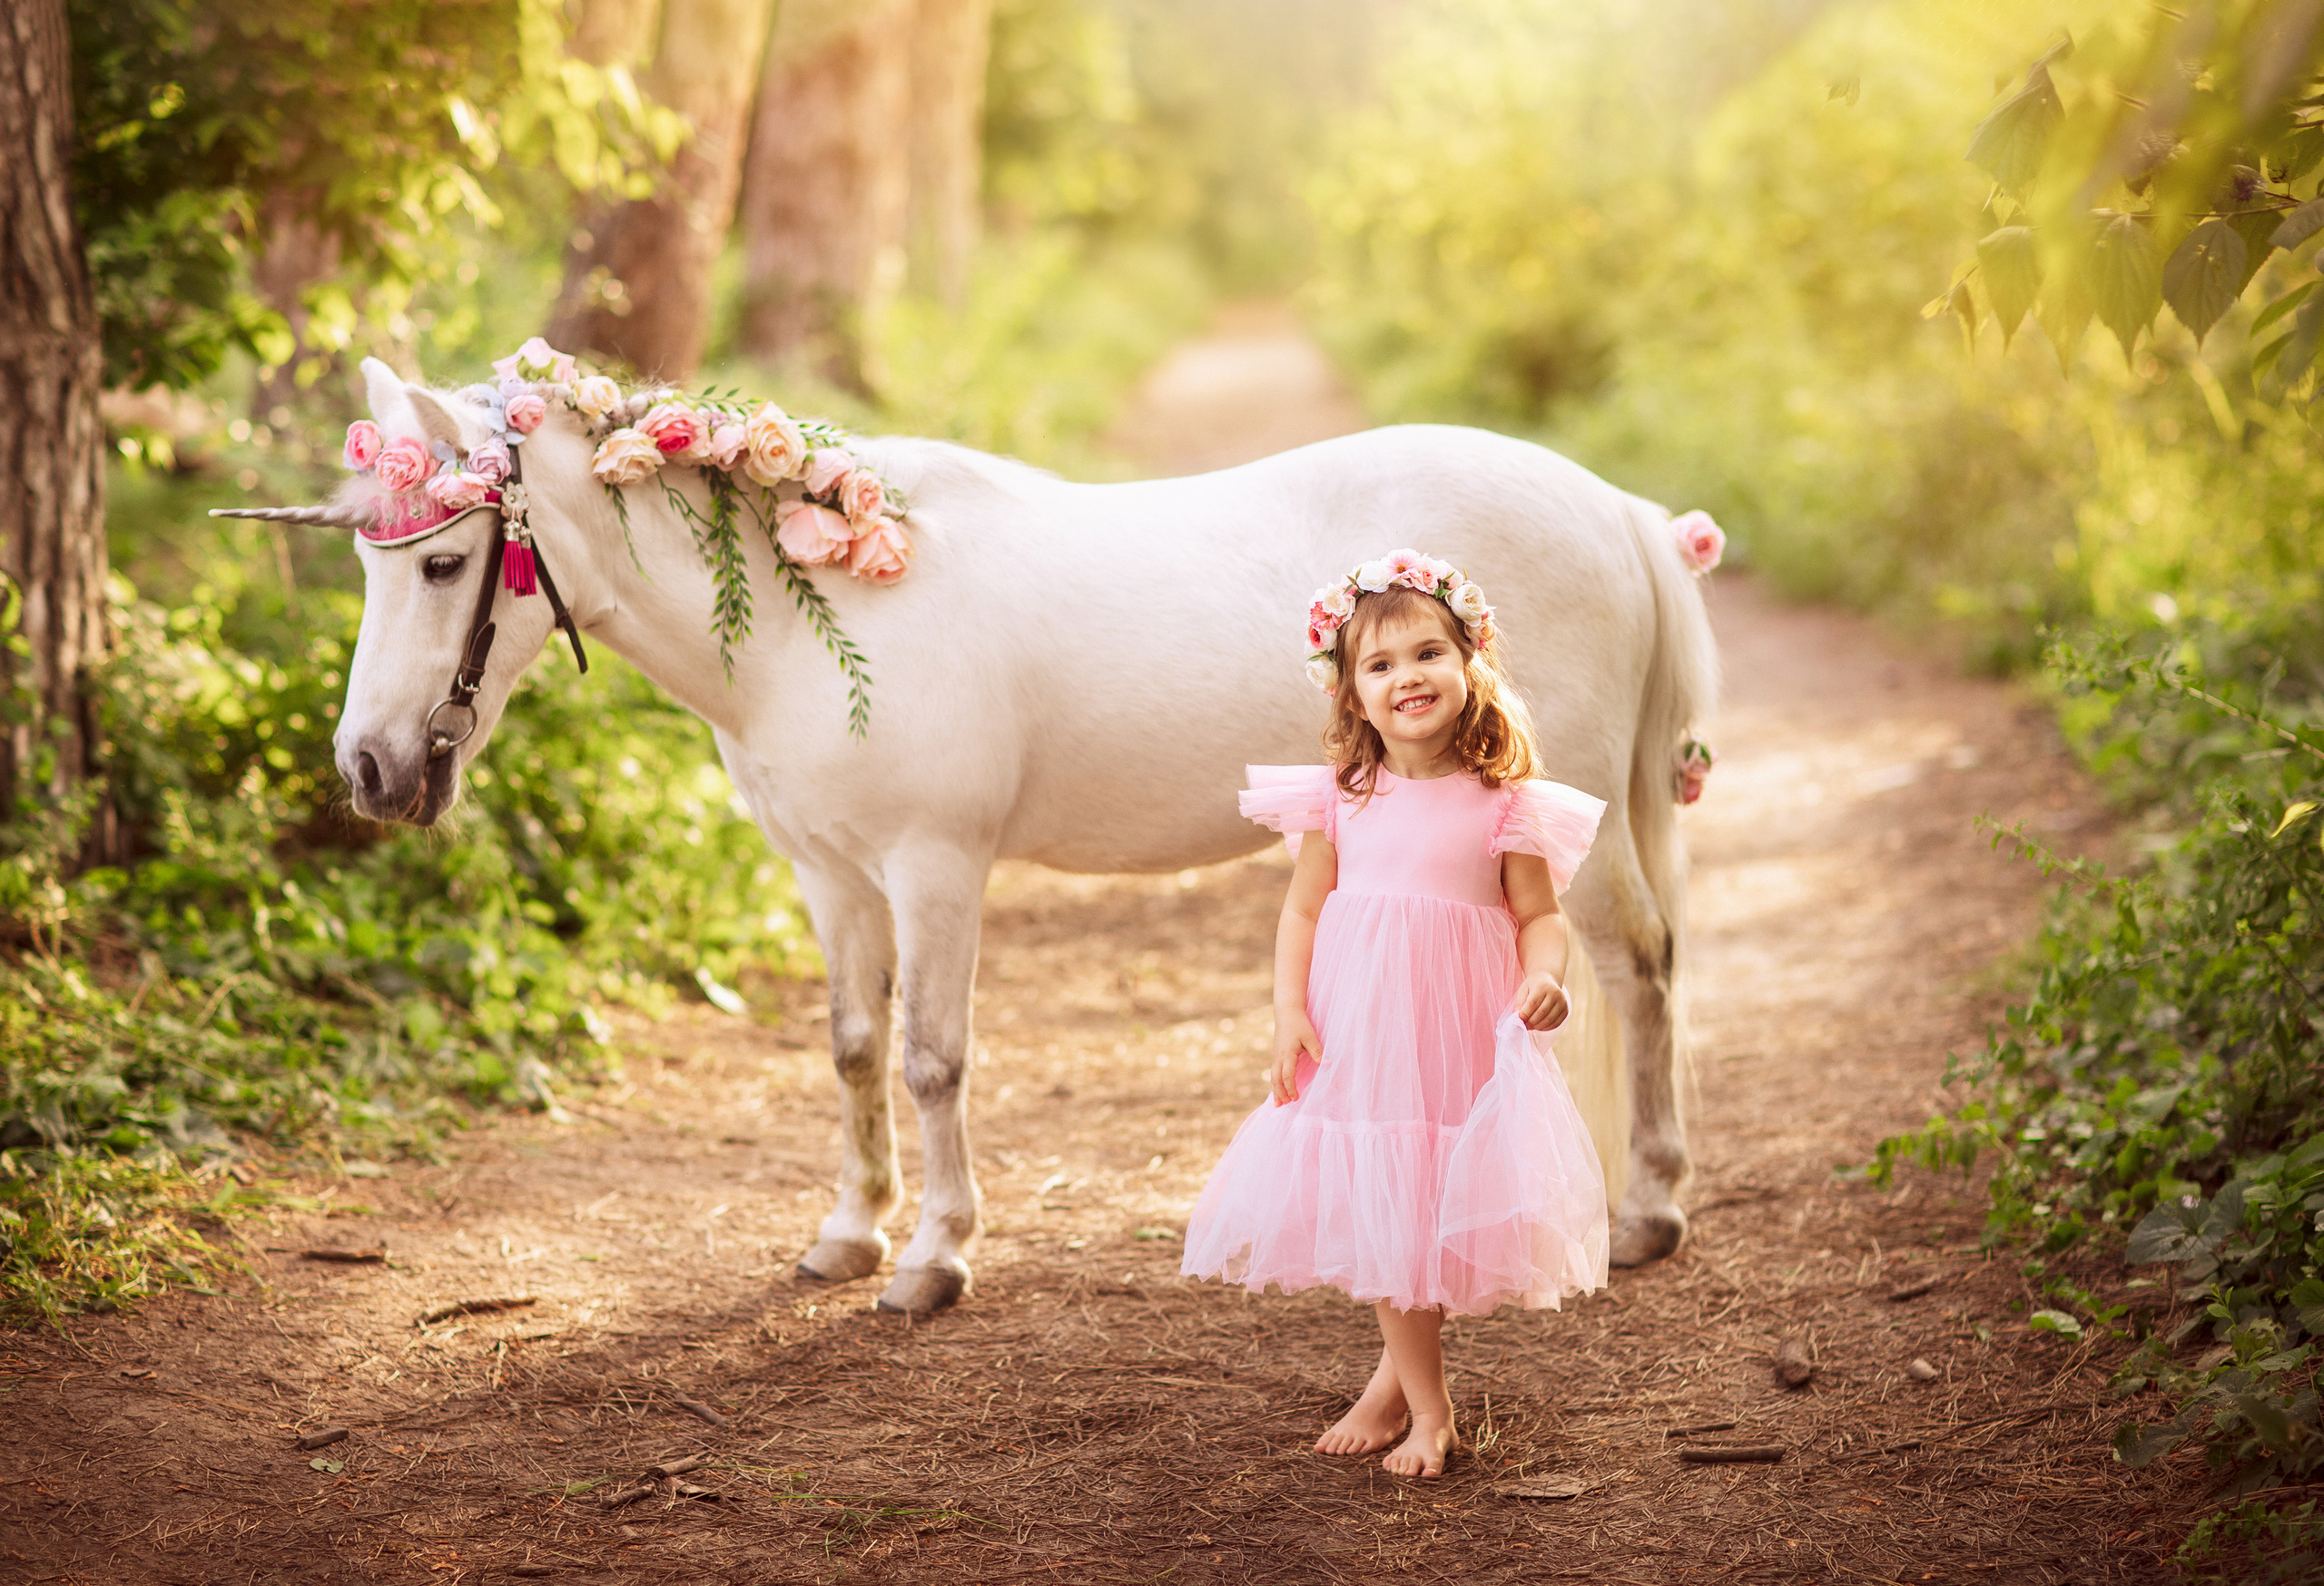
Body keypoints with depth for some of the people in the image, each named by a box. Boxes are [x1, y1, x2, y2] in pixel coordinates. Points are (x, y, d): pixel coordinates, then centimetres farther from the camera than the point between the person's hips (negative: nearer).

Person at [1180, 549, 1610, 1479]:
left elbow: (1540, 916, 0)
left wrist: (1543, 980, -20)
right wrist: (1290, 1010, -6)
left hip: (1460, 1036, -2)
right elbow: (1302, 911, 4)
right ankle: (1423, 1401, 23)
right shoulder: (1340, 797, 1)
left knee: (1444, 1210, 3)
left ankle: (1398, 1376, 25)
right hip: (1357, 1036, 2)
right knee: (1377, 1210, 8)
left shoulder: (1503, 803, -5)